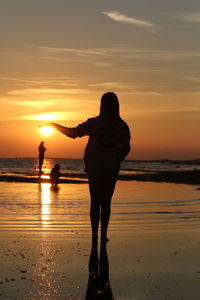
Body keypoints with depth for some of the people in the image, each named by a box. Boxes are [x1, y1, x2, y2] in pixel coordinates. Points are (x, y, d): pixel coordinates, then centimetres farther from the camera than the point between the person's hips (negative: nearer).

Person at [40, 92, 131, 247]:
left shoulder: (93, 123, -6)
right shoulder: (122, 126, -2)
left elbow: (73, 132, -3)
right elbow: (126, 148, 2)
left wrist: (54, 125, 11)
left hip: (94, 169, -1)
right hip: (112, 170, 1)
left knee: (95, 203, 8)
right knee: (106, 202, 12)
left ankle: (95, 237, 6)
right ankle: (103, 235, 8)